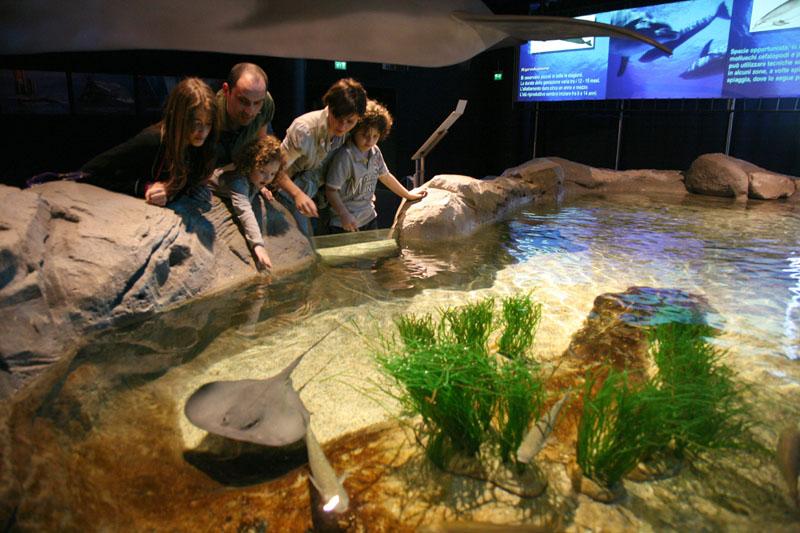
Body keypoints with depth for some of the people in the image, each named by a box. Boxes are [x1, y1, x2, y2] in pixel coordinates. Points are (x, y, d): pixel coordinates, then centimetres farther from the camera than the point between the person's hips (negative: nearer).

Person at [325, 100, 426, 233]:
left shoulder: (375, 152, 1)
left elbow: (385, 176, 17)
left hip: (370, 219, 7)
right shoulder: (345, 156, -22)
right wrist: (344, 215, -30)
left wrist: (408, 195, 25)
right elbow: (331, 190, -21)